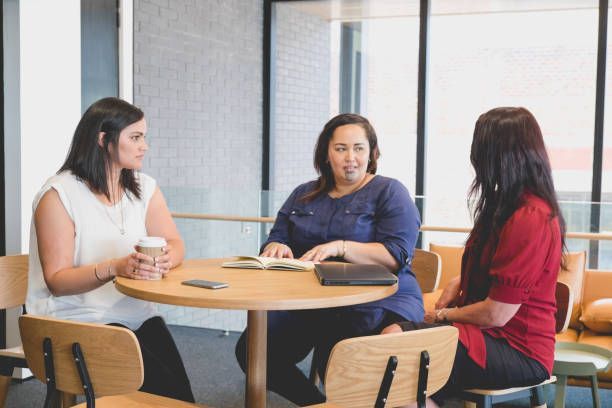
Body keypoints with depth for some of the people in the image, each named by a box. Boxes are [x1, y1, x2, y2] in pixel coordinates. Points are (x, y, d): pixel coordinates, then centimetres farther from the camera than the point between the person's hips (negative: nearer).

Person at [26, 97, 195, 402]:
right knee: (164, 385, -25)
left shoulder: (144, 188, 11)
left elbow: (175, 244, 4)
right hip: (77, 322, -5)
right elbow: (57, 281, -12)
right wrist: (114, 268, -28)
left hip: (137, 317, 5)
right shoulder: (59, 194, -7)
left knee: (178, 386, -22)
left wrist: (165, 260, -20)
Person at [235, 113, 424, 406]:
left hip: (378, 303, -5)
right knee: (250, 350, -17)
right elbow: (274, 241, 19)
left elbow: (397, 255, -9)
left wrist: (340, 247, -21)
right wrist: (276, 248, -6)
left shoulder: (389, 192, 3)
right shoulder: (304, 195, 19)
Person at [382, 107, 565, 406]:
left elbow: (495, 315, -19)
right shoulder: (509, 205, 11)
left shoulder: (531, 219, -21)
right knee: (393, 335, -10)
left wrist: (444, 315, -2)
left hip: (517, 350, -9)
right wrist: (458, 283, 7)